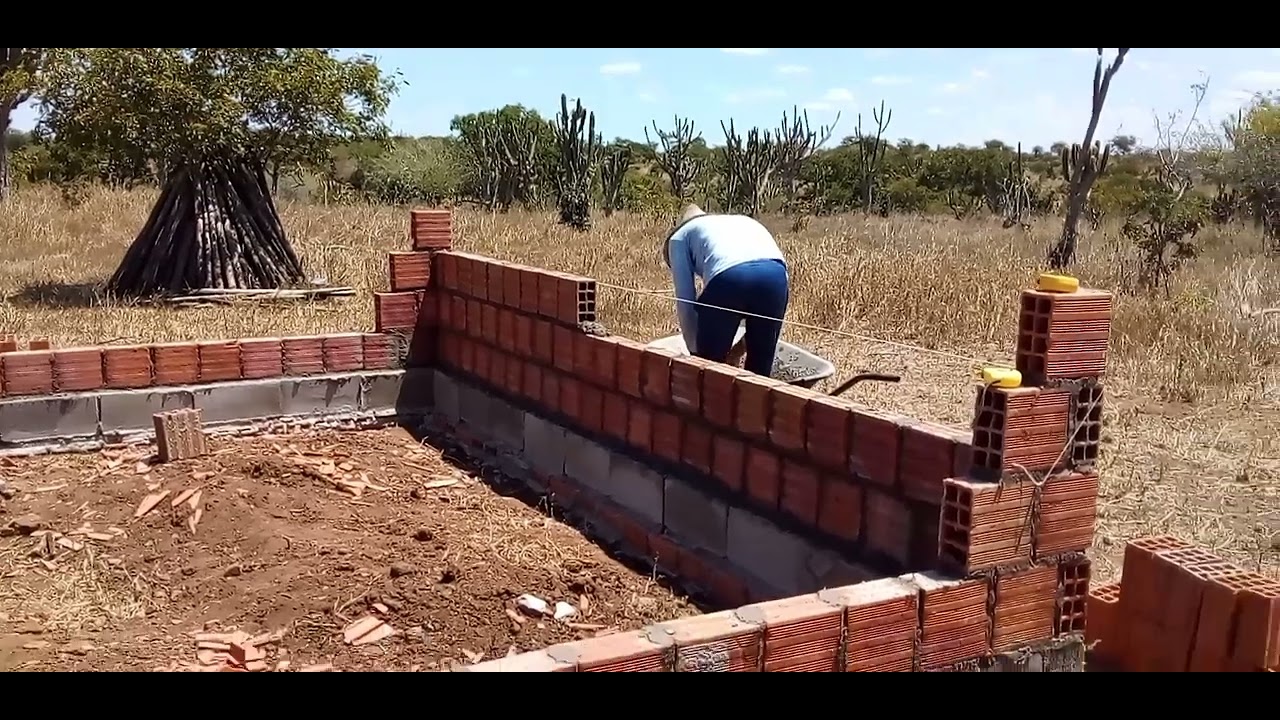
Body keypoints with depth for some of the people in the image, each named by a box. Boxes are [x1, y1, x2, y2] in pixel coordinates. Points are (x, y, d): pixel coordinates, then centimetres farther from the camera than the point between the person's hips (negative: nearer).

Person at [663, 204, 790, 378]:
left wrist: (694, 350, 32)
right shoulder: (744, 221, 43)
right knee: (760, 367, 19)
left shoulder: (679, 237, 30)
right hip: (775, 275, 4)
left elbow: (685, 301, 22)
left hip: (729, 278, -4)